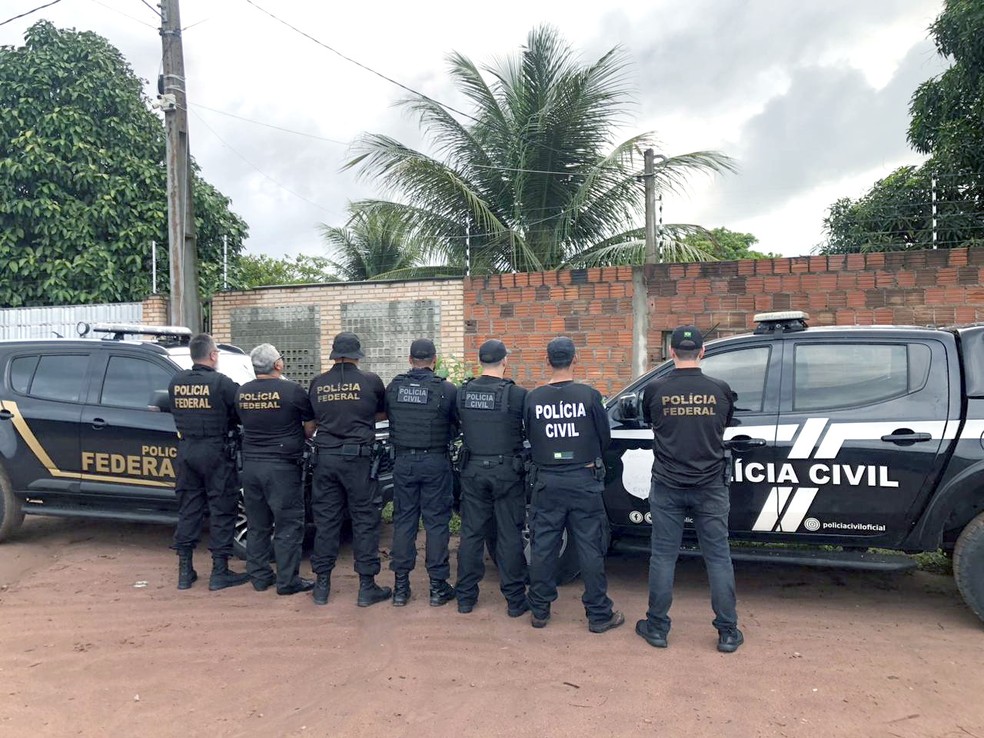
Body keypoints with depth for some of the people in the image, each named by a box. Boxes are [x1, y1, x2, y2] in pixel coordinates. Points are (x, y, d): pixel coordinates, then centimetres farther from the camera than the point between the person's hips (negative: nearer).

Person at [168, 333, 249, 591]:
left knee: (188, 510, 13)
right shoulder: (222, 383, -13)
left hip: (186, 450, 5)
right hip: (214, 451, -5)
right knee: (221, 511, 4)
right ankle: (220, 573, 8)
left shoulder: (176, 381, 2)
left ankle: (185, 572, 20)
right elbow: (240, 415, -5)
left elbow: (177, 412, 11)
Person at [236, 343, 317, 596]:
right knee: (289, 526, 3)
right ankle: (287, 580, 8)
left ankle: (259, 576, 24)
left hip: (251, 465, 6)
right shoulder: (292, 390, -12)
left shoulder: (242, 393, 4)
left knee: (257, 525, 16)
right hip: (282, 467, -6)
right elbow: (309, 428, -4)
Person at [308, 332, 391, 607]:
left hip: (326, 457, 3)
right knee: (365, 521, 5)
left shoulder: (317, 384, 4)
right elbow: (383, 414, 11)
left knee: (326, 520, 11)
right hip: (358, 457, -3)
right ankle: (367, 587, 10)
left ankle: (322, 584, 19)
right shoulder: (370, 381, -4)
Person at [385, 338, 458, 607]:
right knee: (436, 522, 6)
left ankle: (401, 587, 16)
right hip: (435, 462, -2)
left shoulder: (393, 387, -2)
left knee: (403, 520, 10)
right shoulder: (446, 389, -11)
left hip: (403, 461, 3)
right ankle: (438, 587, 13)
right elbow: (462, 424, -1)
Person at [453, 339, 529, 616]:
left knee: (471, 533, 12)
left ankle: (465, 597, 20)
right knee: (509, 536, 6)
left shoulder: (463, 393, -3)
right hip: (507, 471, -3)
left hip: (472, 471, 3)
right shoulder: (517, 394, -14)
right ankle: (515, 600, 15)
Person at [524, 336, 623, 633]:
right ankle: (599, 614, 15)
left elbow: (530, 438, 5)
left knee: (543, 547, 11)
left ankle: (539, 611, 21)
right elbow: (605, 437, 2)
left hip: (547, 482, 2)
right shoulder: (589, 395, -10)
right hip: (584, 479, -1)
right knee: (590, 548, 7)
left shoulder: (533, 398, -6)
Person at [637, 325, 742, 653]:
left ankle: (657, 628, 18)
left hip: (667, 487, 0)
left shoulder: (655, 389, -7)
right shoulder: (720, 389, -5)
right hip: (710, 487, 1)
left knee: (663, 556, 8)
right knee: (718, 557, 9)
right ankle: (727, 632, 16)